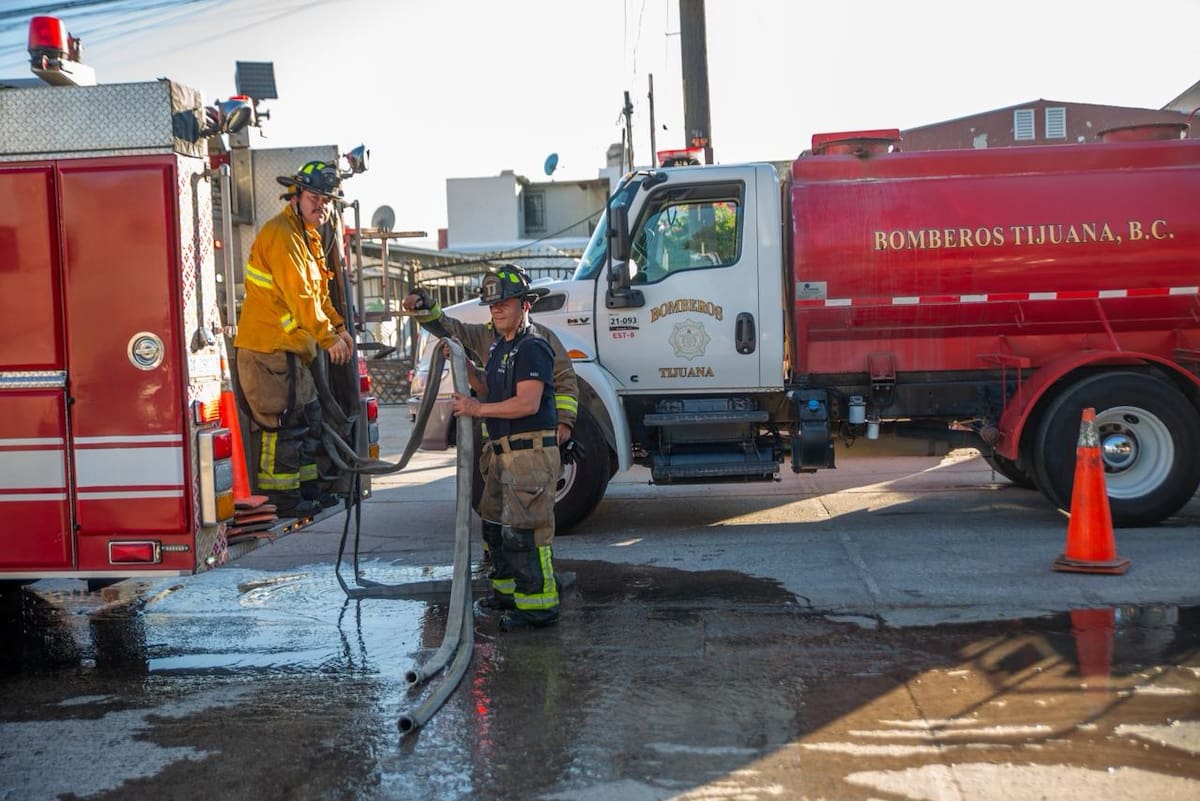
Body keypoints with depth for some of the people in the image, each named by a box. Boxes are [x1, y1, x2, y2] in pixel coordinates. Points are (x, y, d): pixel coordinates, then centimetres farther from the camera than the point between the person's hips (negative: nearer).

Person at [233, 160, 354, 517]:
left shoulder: (307, 236, 18)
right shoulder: (281, 234, -16)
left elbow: (318, 293, 23)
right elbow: (299, 295, -21)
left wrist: (338, 327, 13)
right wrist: (328, 337, -17)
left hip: (289, 347, 11)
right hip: (269, 347, -11)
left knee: (308, 416, 16)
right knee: (283, 422, -7)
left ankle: (306, 487, 26)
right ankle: (281, 498, 1)